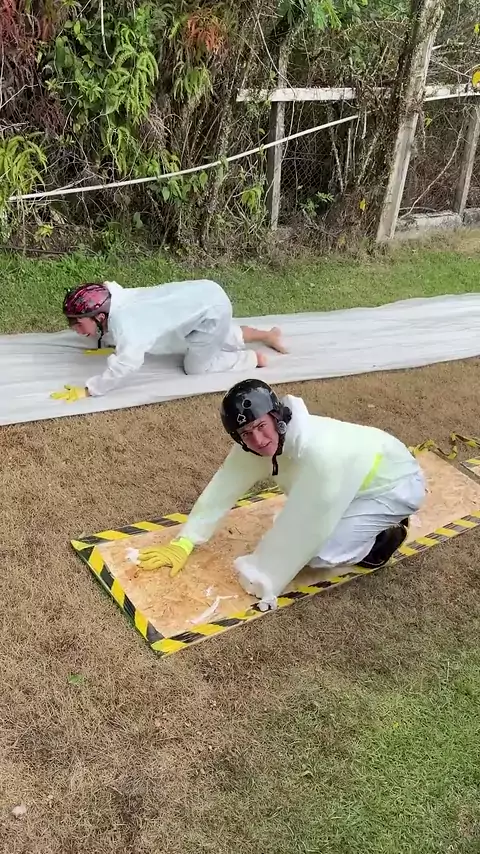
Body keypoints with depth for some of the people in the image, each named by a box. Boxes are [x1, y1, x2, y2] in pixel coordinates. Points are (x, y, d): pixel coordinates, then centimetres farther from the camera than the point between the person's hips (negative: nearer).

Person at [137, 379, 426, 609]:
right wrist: (183, 544, -13)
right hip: (358, 477, 8)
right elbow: (224, 486, -10)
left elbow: (305, 529, -34)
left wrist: (259, 581, -25)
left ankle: (384, 536, 4)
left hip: (396, 483, -7)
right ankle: (370, 521, 19)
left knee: (319, 552, -20)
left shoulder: (319, 454, -40)